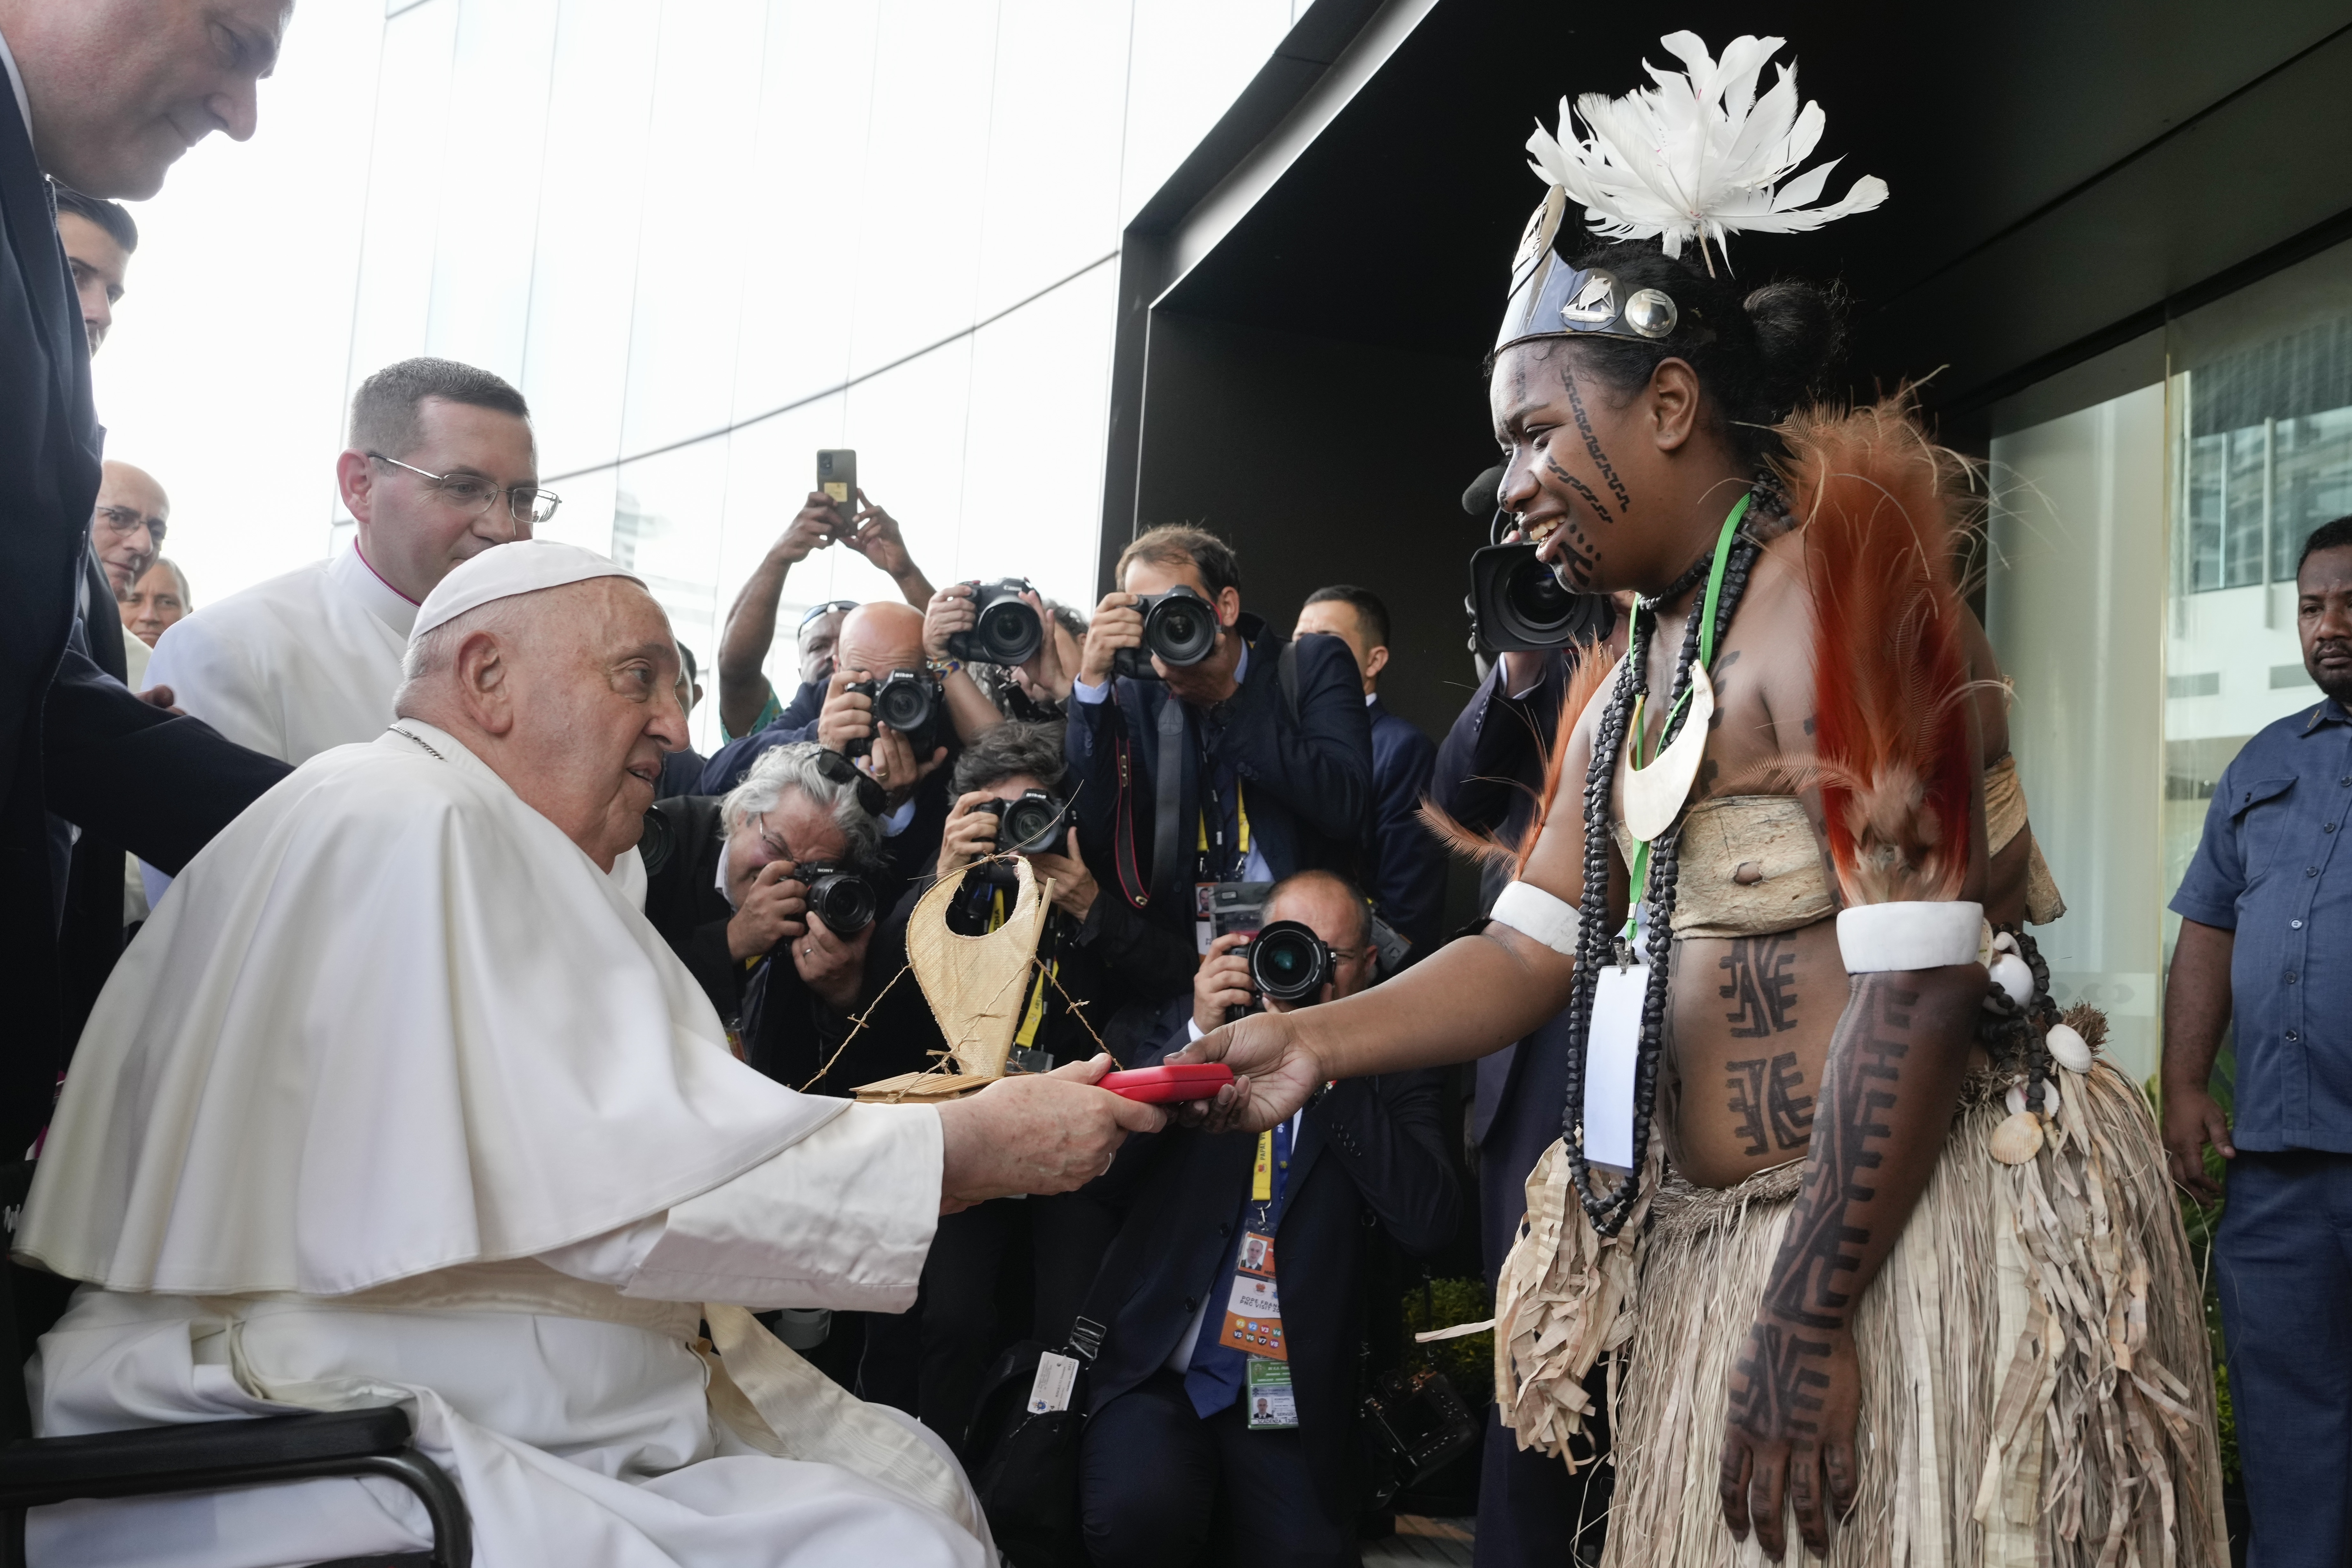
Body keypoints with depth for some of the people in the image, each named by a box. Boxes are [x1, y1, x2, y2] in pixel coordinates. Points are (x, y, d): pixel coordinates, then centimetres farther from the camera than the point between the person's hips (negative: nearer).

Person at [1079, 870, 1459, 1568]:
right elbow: (1102, 1173, -1)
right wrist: (1198, 1037, -10)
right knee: (1140, 1511, -29)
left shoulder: (1389, 1073, 7)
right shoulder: (1194, 1027, 9)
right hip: (1157, 1372, -1)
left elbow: (1427, 1222, -9)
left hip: (1292, 1408, 1)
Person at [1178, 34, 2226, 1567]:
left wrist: (1809, 1314, -20)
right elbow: (1529, 951, 14)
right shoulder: (1621, 683, 13)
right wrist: (1314, 1039, -1)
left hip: (1924, 1229, -8)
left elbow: (1919, 975, -20)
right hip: (1712, 1238, 8)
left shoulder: (1829, 580, -13)